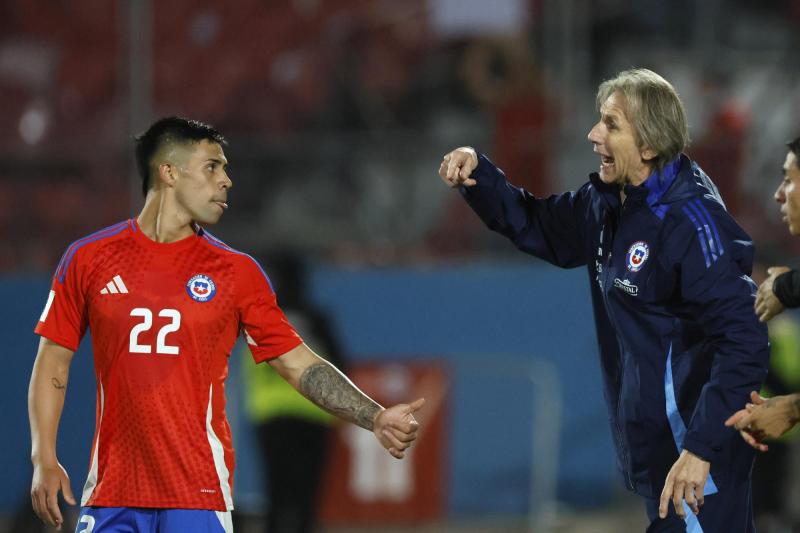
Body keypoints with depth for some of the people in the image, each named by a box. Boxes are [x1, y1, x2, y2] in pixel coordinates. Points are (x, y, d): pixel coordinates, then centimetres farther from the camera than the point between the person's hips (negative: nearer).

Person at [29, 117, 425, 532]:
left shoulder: (236, 271, 5)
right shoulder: (88, 259, 5)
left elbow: (301, 366, 5)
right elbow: (53, 362, 9)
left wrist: (375, 418, -7)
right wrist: (44, 459, -1)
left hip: (199, 495, 0)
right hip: (111, 493, 0)